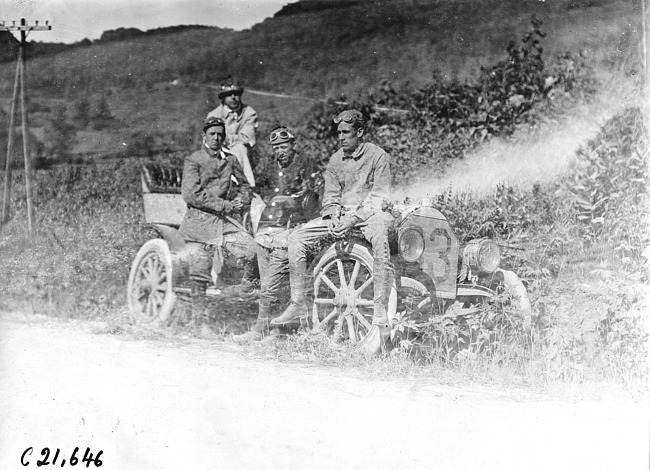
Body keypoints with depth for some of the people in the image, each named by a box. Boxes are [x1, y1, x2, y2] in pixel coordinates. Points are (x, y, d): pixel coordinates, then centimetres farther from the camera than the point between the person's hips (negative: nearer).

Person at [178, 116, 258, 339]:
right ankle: (201, 322, 13)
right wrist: (224, 205, -15)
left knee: (254, 251, -19)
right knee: (200, 275, -1)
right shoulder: (194, 160, -1)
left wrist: (240, 200, -1)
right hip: (201, 221, -3)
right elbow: (191, 194, -13)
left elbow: (244, 185, 23)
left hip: (226, 220, 3)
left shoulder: (230, 159, 12)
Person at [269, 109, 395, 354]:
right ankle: (298, 304, -2)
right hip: (341, 214, 6)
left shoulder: (377, 156, -5)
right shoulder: (335, 160, 12)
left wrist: (354, 218, -22)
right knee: (296, 237, -11)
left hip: (369, 212, -6)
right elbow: (330, 196, 13)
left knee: (379, 232, -42)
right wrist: (333, 218, -9)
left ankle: (381, 321, -44)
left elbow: (379, 197, -11)